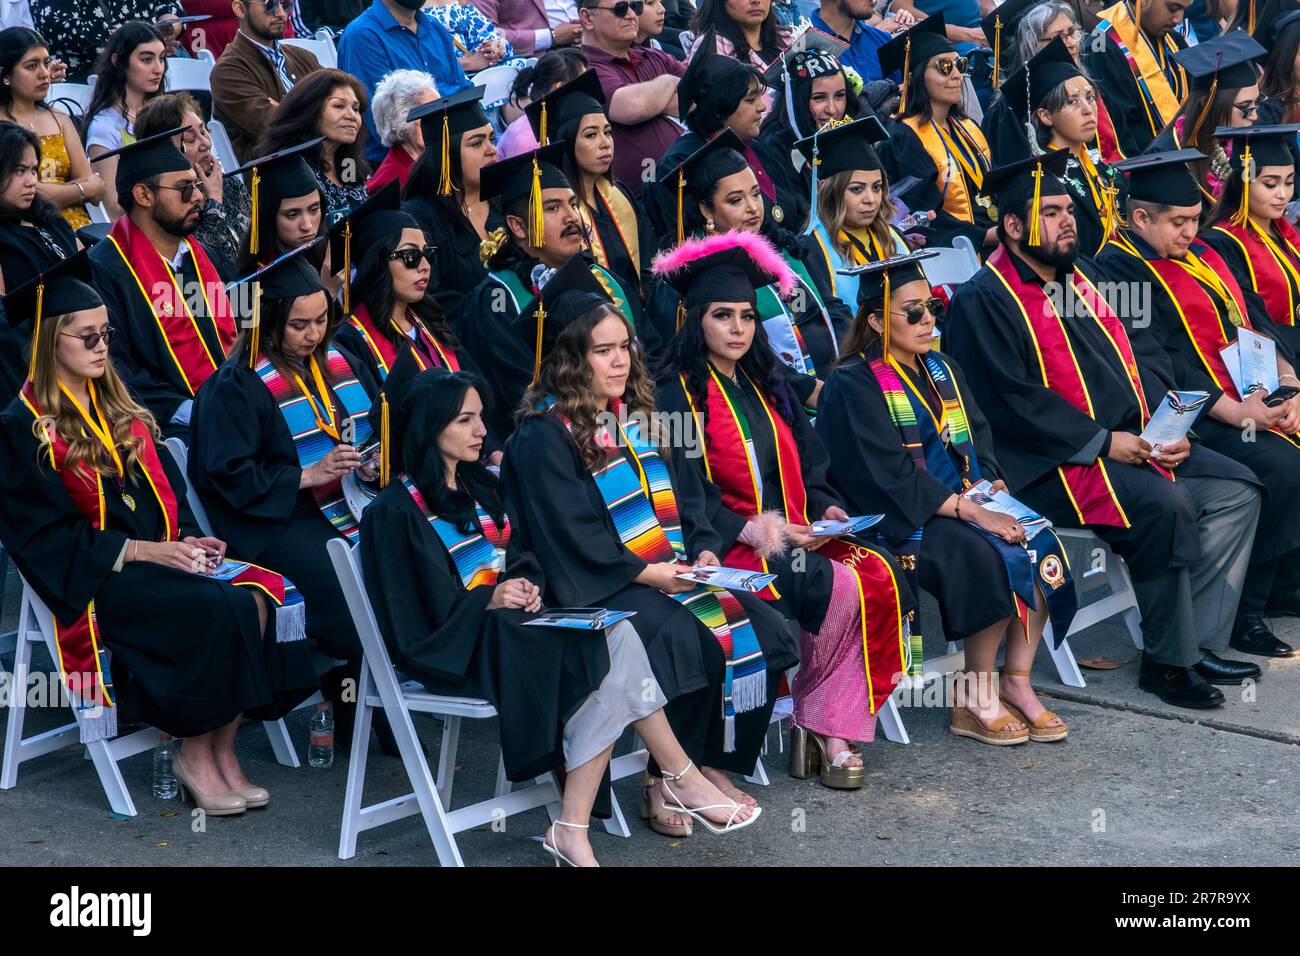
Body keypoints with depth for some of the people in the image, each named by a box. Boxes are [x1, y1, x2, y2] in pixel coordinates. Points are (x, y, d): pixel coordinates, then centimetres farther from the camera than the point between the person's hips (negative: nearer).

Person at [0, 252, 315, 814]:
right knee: (218, 610, -30)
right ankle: (194, 758, -15)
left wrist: (189, 539, -4)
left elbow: (168, 492, 17)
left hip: (160, 554, 7)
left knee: (258, 596, -22)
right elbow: (47, 534, -11)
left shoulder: (121, 411, 18)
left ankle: (222, 748, -18)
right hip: (93, 577, -6)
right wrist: (141, 551, -18)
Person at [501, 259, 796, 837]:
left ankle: (711, 763, -5)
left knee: (755, 627, -13)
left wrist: (699, 553, -1)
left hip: (666, 570, 8)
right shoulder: (543, 436, -9)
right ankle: (666, 783, -12)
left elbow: (674, 500, 17)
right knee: (690, 642, -30)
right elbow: (571, 534, -15)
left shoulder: (633, 418, 16)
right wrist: (645, 573, -19)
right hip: (594, 588, -8)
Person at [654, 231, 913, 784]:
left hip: (794, 535, 7)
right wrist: (748, 529, -21)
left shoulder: (765, 388, 20)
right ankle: (817, 727, -7)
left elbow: (806, 469, 20)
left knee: (882, 573, -21)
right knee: (842, 588, -28)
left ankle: (830, 731, -21)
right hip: (722, 547, -7)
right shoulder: (679, 392, -3)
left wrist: (825, 508, -1)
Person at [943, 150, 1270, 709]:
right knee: (1165, 505, -29)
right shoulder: (983, 302, -9)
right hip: (1056, 462, -9)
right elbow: (1012, 399, -18)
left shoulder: (1087, 279, 17)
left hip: (1137, 443, 9)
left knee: (1236, 489, -2)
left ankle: (1198, 646, -2)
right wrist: (1104, 442, -20)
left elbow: (1137, 357, 17)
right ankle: (1166, 661, -15)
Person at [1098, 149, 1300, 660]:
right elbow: (1154, 360, -17)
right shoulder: (1119, 269, -7)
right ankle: (1244, 613, -19)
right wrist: (1232, 410, -23)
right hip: (1196, 415, -9)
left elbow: (1254, 318, 17)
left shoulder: (1199, 253, 20)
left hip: (1256, 401, 9)